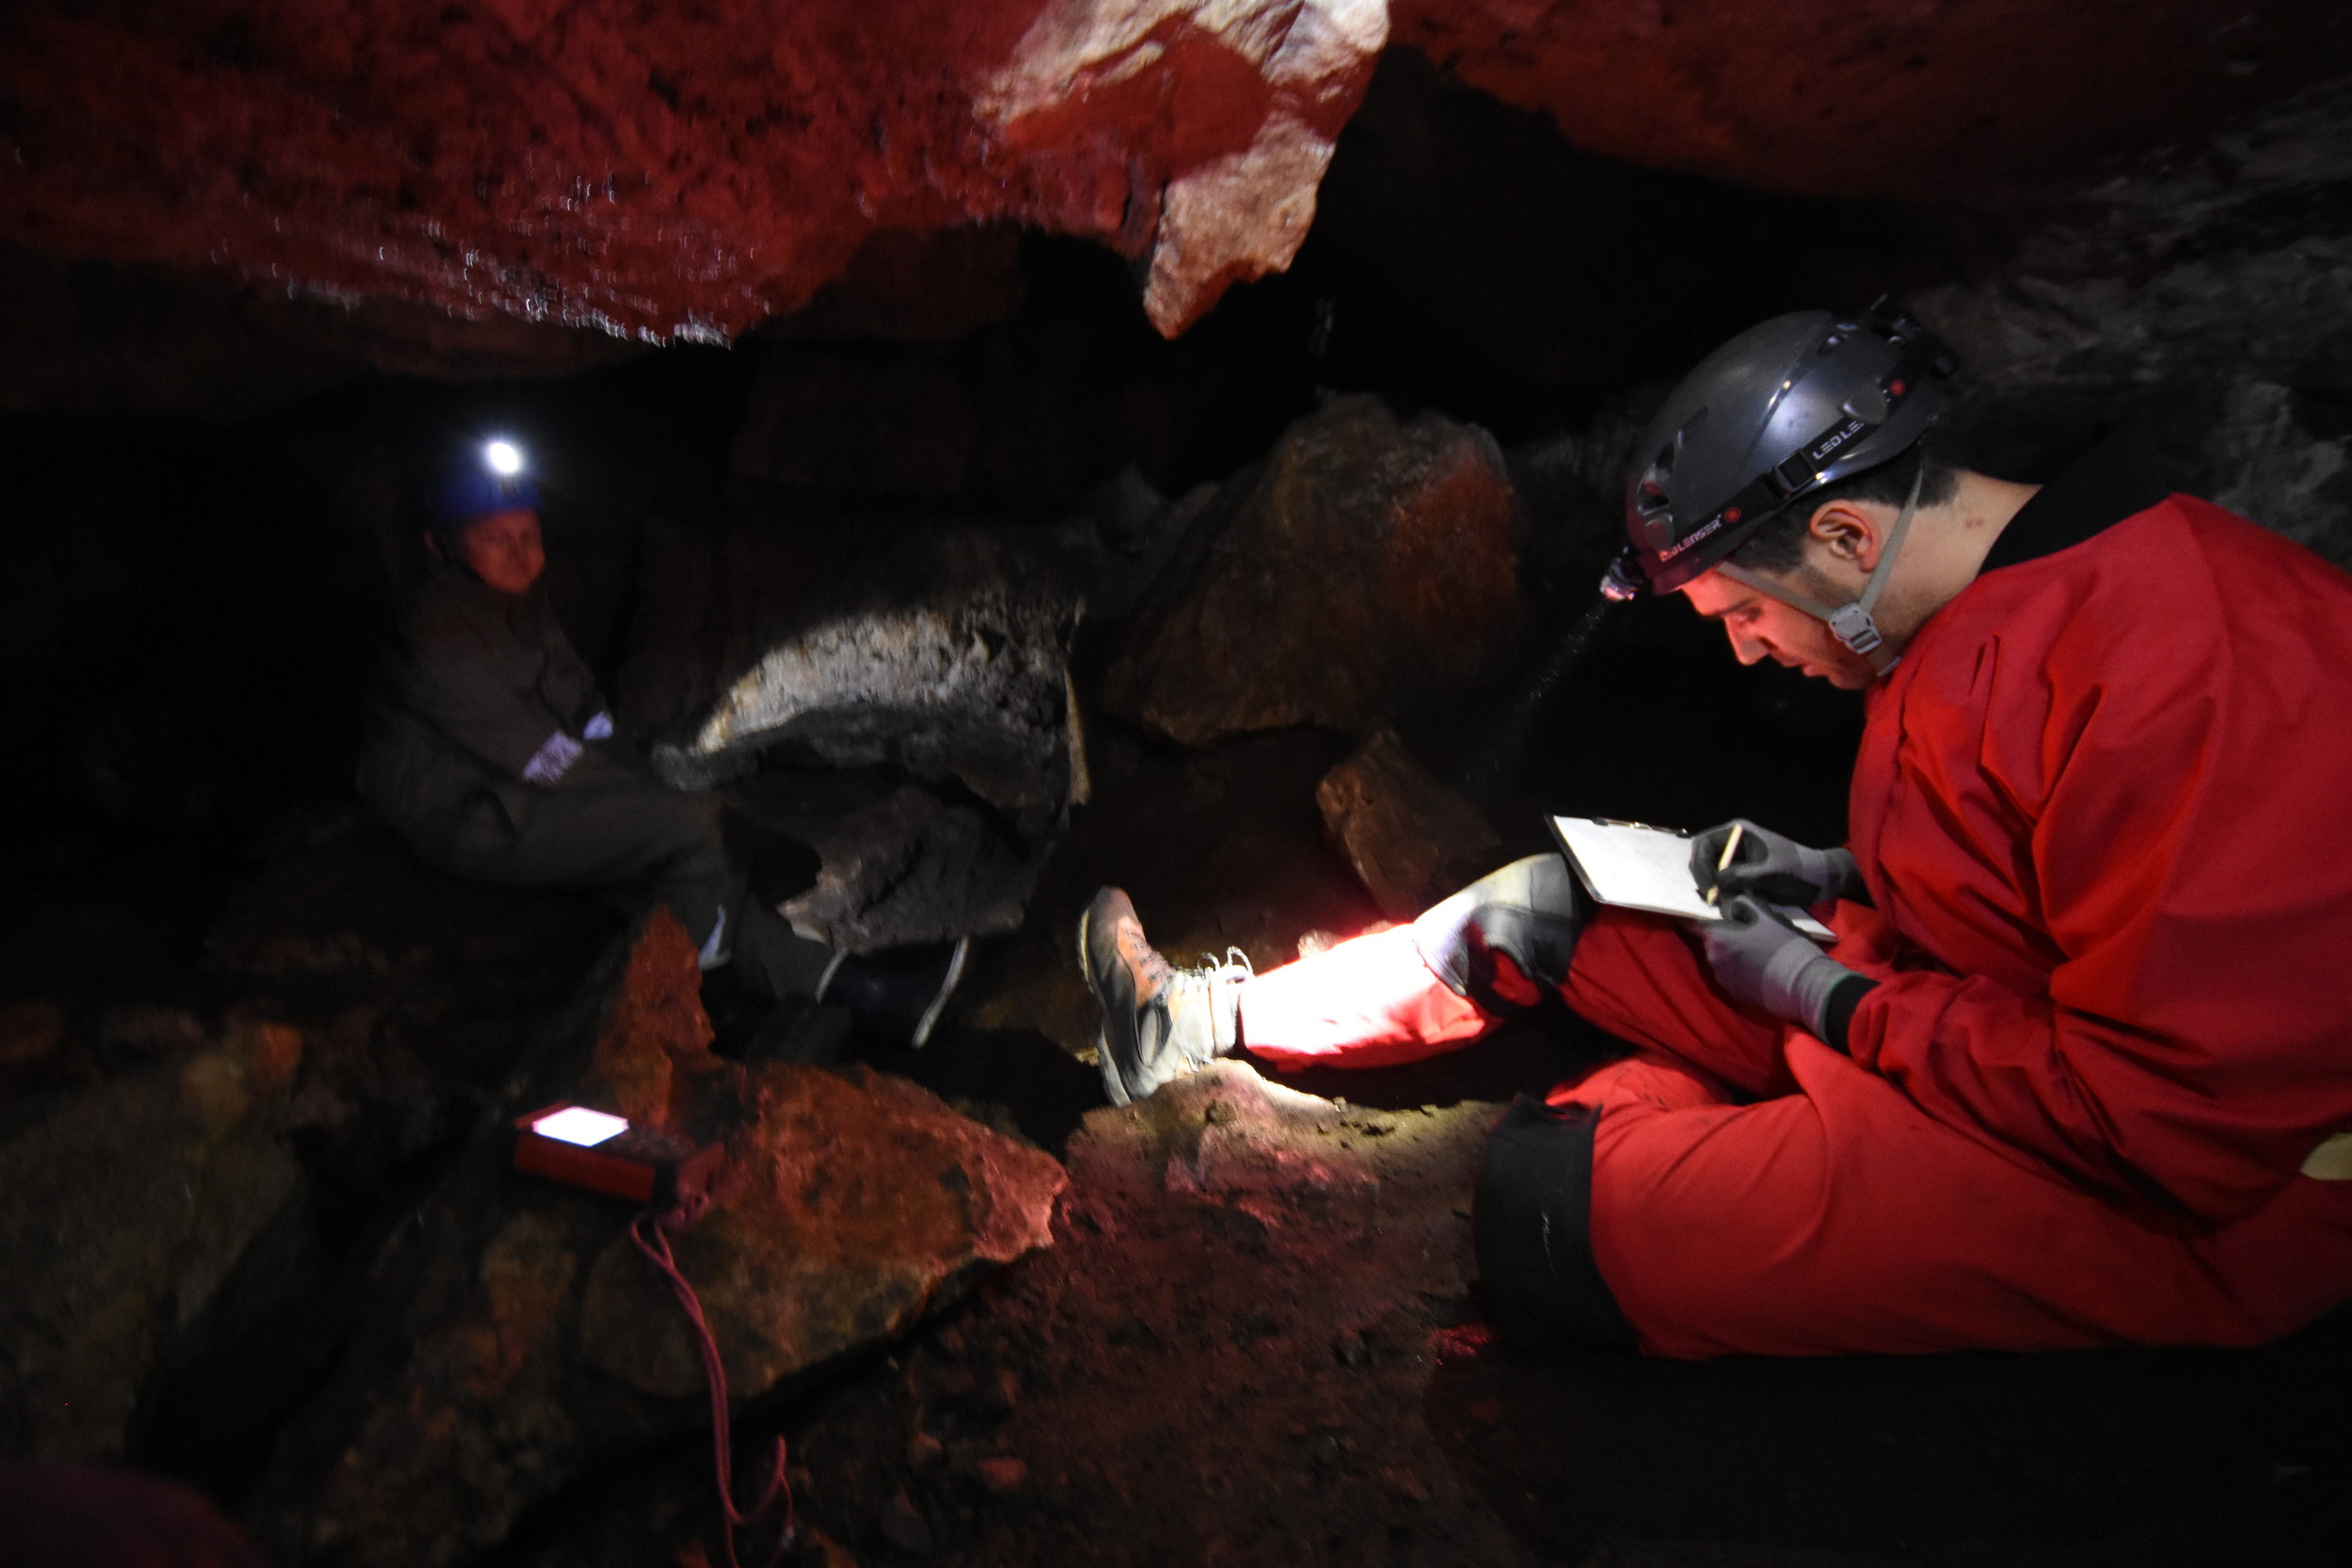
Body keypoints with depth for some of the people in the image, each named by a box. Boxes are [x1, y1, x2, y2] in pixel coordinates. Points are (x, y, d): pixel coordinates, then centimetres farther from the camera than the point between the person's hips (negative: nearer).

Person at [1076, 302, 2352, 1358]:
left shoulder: (2198, 684, -27)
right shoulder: (1998, 599, 3)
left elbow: (2188, 1120, -26)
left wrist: (1831, 996, -18)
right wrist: (1844, 880, 3)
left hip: (2171, 1202, -8)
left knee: (1544, 1202, -28)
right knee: (1541, 908, 3)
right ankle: (1209, 1020, 15)